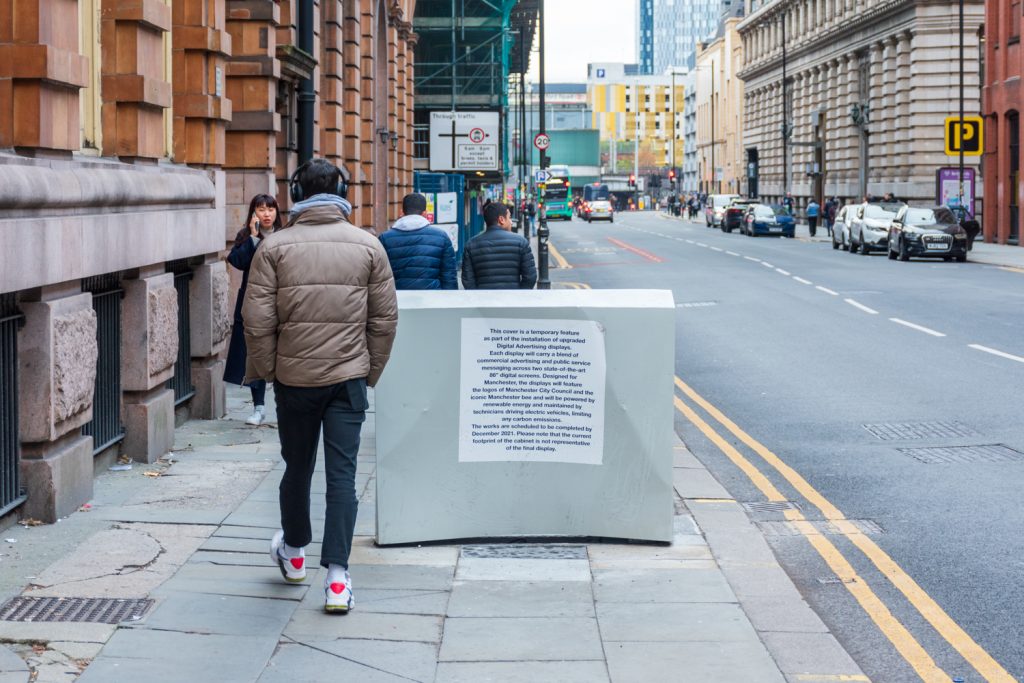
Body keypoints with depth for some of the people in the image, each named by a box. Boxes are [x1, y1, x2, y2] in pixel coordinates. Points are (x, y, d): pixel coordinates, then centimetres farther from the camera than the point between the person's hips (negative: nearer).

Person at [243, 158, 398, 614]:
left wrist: (266, 370, 7)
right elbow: (385, 319, 3)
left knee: (297, 468, 17)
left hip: (294, 376, 0)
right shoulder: (368, 246, 0)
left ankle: (293, 553, 37)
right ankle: (337, 576, -6)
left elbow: (257, 320, -6)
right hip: (348, 377, 0)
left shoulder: (275, 247, -5)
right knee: (342, 474, 0)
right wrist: (371, 372, 12)